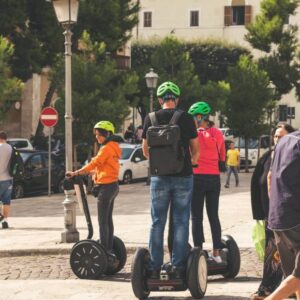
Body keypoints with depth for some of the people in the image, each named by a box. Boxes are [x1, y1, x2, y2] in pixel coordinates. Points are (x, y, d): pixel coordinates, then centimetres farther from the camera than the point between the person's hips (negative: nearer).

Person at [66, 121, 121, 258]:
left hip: (106, 186, -10)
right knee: (108, 219, 15)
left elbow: (94, 163, -21)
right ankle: (109, 248, 19)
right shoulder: (113, 147, 15)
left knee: (103, 220, -7)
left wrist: (75, 173, -19)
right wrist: (84, 172, 10)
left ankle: (104, 249, -7)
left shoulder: (107, 148, -15)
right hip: (112, 185, 10)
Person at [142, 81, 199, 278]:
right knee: (181, 222, 5)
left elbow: (145, 151, 8)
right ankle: (179, 266, 4)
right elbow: (196, 151, 3)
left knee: (157, 222, 8)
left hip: (160, 177, 1)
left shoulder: (151, 119, 0)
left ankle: (155, 267, 7)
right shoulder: (186, 118, -2)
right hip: (183, 177, -1)